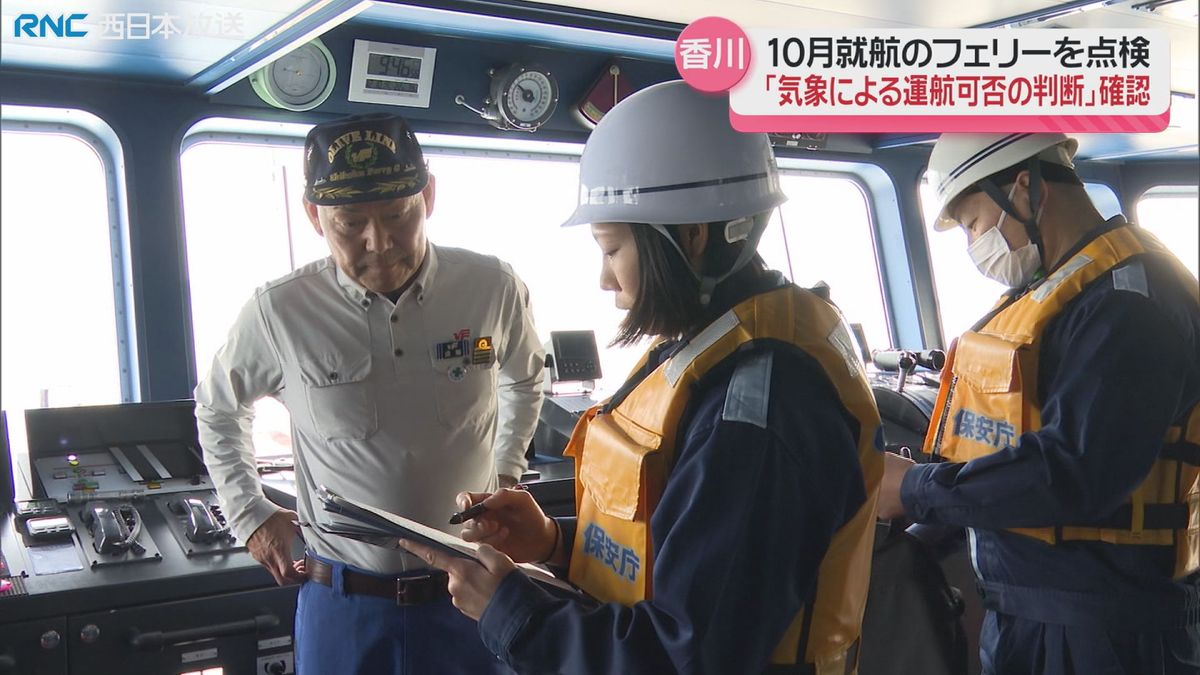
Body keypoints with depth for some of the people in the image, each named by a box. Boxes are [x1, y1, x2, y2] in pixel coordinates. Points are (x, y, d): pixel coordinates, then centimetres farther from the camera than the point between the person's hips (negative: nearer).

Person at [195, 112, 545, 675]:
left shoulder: (493, 289, -8)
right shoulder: (279, 312, -10)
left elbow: (524, 380, 16)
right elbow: (219, 409, 11)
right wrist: (249, 514, 8)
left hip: (468, 592, 1)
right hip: (342, 602, 0)